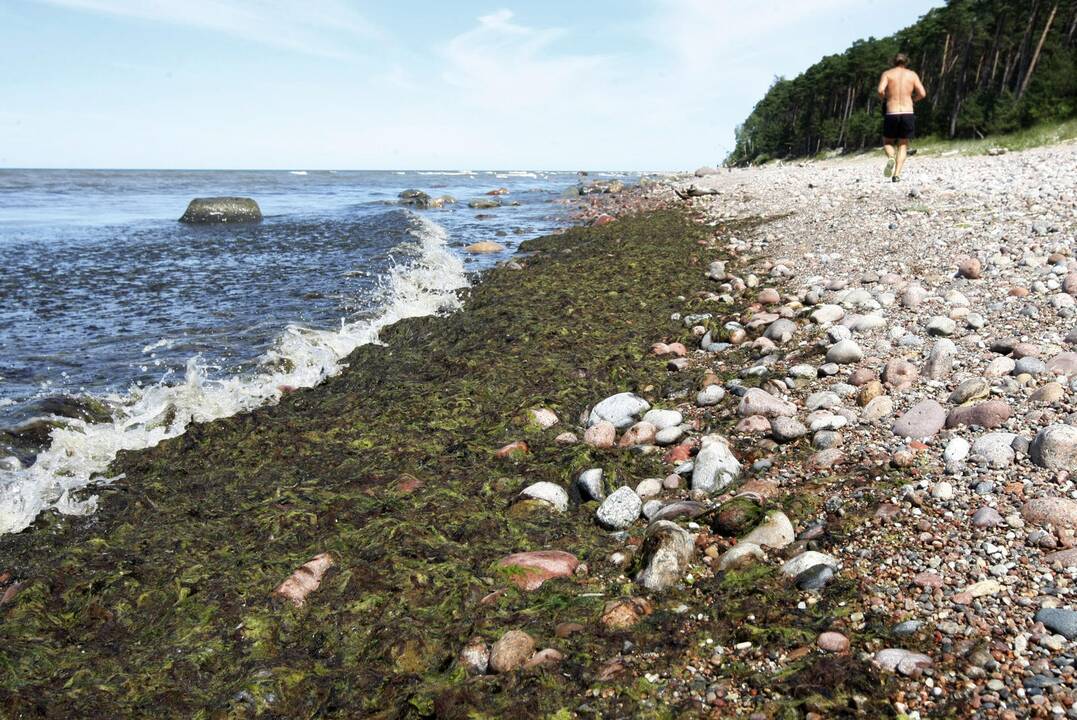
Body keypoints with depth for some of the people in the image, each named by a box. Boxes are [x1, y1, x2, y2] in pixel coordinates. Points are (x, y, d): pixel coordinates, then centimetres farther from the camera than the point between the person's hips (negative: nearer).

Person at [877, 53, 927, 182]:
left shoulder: (887, 73, 6)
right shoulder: (912, 74, 10)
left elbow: (880, 90, -12)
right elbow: (922, 94, 2)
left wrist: (884, 100, 9)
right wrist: (911, 99, 21)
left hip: (891, 114, -1)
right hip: (908, 113, 1)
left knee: (887, 142, 19)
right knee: (903, 145, 13)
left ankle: (891, 158, -16)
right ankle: (897, 174, -3)